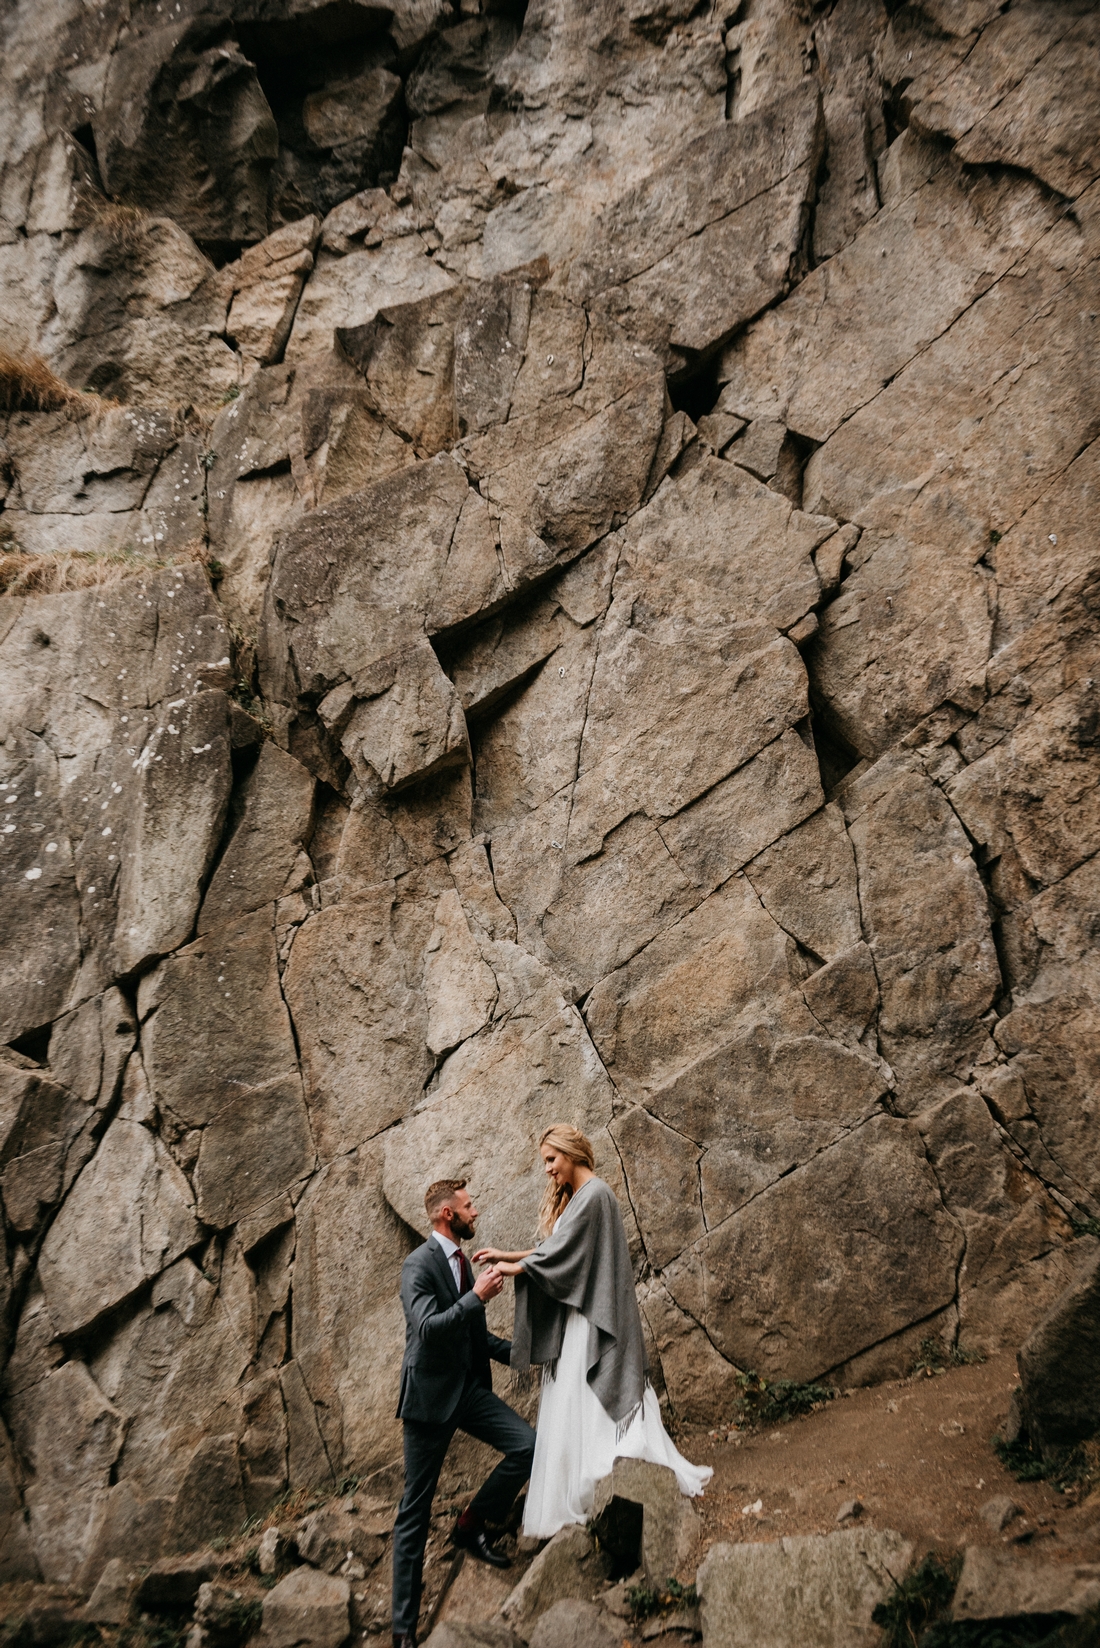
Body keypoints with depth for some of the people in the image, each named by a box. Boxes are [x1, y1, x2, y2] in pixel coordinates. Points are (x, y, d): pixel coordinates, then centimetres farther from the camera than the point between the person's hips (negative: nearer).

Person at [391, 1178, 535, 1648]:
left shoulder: (462, 1261, 12)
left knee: (527, 1445, -13)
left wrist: (517, 1351, 11)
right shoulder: (418, 1264, -14)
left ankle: (472, 1526, 8)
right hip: (430, 1394, -7)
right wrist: (477, 1296, -27)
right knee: (416, 1509, 2)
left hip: (469, 1388, 7)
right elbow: (428, 1327, -28)